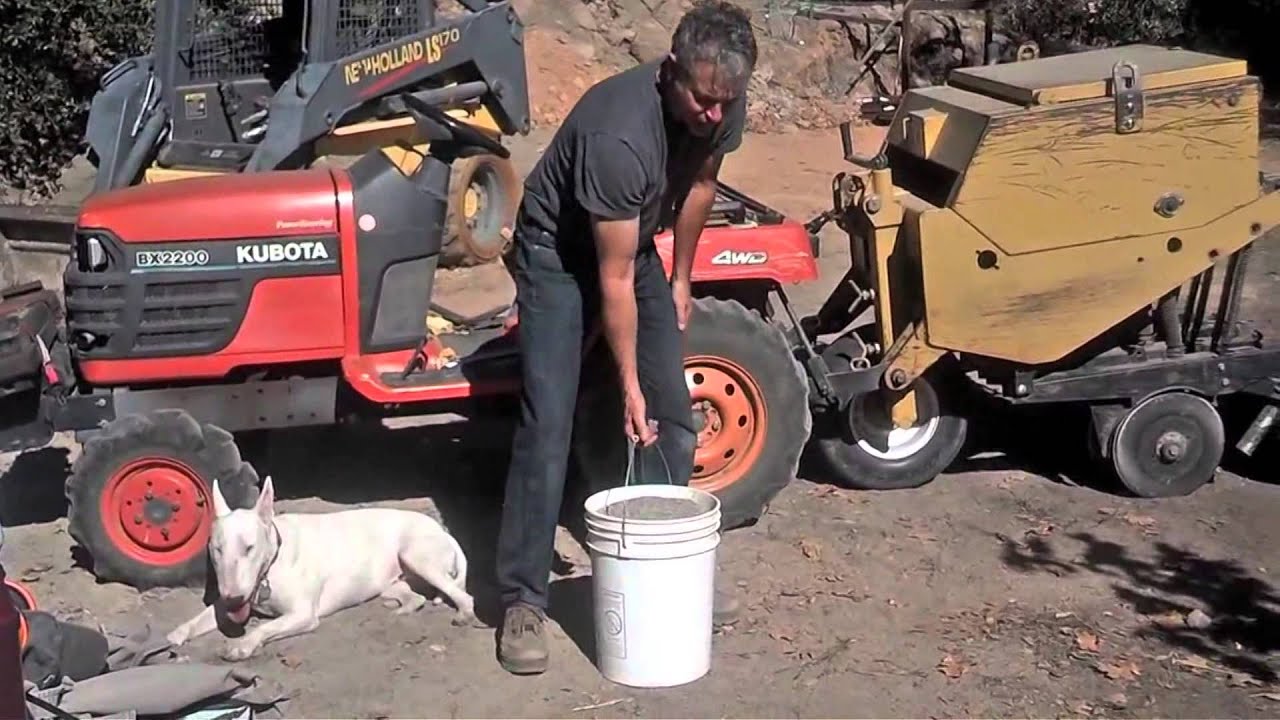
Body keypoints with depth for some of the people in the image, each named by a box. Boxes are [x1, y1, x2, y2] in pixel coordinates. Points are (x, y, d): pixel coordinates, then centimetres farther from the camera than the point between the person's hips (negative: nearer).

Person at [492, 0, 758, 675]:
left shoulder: (722, 108, -18)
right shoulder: (620, 133, -37)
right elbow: (614, 278, -30)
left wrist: (680, 280, 11)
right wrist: (629, 385, -24)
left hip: (636, 245, 7)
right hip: (558, 251, -7)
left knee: (673, 414, 2)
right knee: (548, 422, -15)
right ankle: (523, 600, -9)